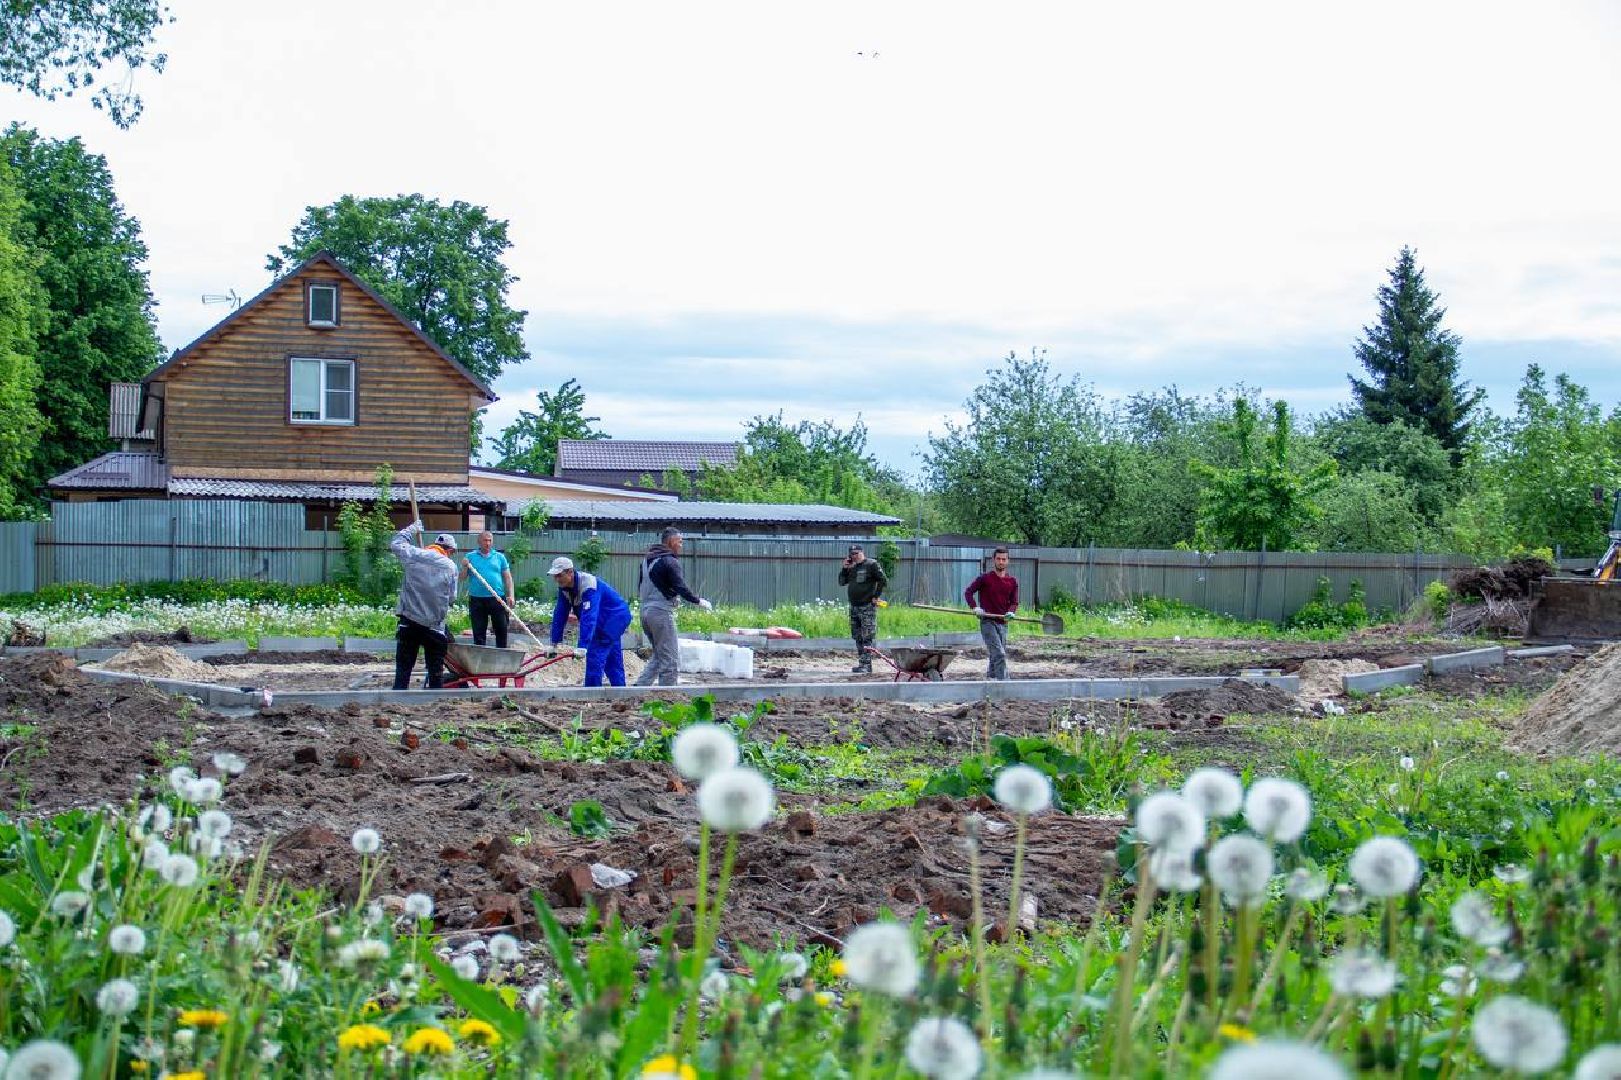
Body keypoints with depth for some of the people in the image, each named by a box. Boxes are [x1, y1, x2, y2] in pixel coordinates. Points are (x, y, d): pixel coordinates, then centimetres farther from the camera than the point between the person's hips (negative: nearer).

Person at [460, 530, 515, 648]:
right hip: (477, 599, 0)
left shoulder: (500, 557, 10)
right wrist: (465, 567, -12)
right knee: (478, 633, 4)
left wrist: (511, 595, -3)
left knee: (501, 630, 2)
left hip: (497, 599, 0)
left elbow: (507, 577, 8)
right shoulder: (470, 557, 8)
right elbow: (463, 578, 7)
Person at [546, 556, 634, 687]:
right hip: (604, 621, 9)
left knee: (594, 656, -16)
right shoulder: (564, 587, -5)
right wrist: (555, 644, -5)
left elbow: (589, 618, -38)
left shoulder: (588, 585, -30)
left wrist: (582, 647, -44)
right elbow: (559, 615, -3)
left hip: (616, 616, -9)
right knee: (613, 661, 14)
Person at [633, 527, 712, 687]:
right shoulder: (670, 561, -11)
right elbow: (681, 588, -17)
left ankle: (640, 687, 9)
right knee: (671, 660, -2)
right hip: (661, 612, -9)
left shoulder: (647, 559, 16)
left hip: (645, 610, 9)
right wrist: (699, 601, -3)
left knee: (659, 656, 19)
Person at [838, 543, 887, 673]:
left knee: (868, 638, -8)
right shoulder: (852, 567, 14)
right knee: (858, 637, 10)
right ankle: (861, 663, 16)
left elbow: (883, 580, -8)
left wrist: (876, 596, -11)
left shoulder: (871, 565, -6)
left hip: (867, 607, -8)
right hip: (854, 607, 8)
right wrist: (844, 568, 2)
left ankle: (867, 665, -10)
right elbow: (842, 582, 16)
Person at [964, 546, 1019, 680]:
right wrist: (975, 607, -14)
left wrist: (1011, 612, -12)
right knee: (999, 654, -16)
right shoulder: (985, 578, -4)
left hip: (1003, 622, 5)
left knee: (995, 656, 14)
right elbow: (968, 592, 1)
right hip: (987, 622, -5)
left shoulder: (1012, 581, 7)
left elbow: (1014, 602, 10)